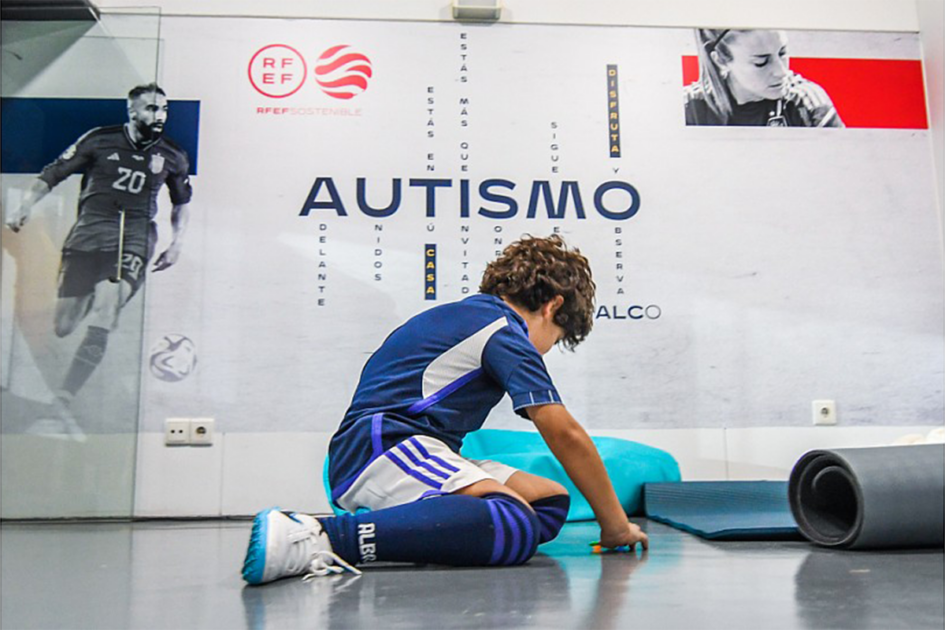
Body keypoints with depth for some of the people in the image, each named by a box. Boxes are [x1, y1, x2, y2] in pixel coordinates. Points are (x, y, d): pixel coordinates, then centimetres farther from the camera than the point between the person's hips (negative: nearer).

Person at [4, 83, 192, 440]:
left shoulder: (172, 157, 7)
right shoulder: (100, 140, 2)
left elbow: (182, 202, 23)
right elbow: (54, 173, 7)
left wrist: (177, 242, 13)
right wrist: (25, 207, -3)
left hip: (133, 241, 0)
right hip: (89, 235, 1)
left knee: (100, 326, -18)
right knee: (61, 327, 0)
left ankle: (62, 406, -13)